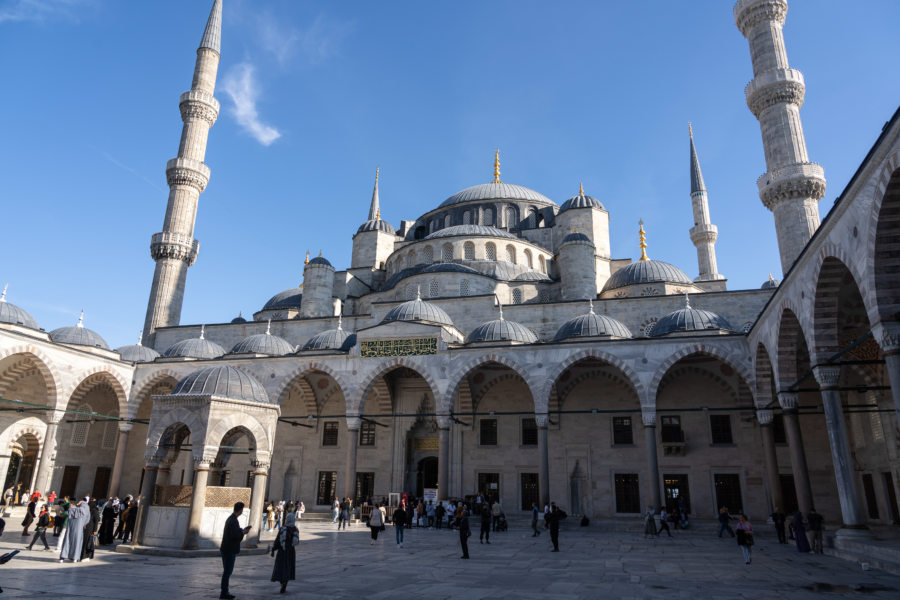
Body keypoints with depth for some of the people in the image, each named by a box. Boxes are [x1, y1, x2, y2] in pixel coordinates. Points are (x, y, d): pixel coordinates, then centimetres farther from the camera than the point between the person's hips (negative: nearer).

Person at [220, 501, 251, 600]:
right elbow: (234, 536, -26)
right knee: (227, 572, -1)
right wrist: (243, 533, -10)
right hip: (229, 551, -10)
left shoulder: (230, 518, 10)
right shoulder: (233, 521, -21)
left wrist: (242, 530, 12)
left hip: (226, 550, 10)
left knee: (227, 571, 16)